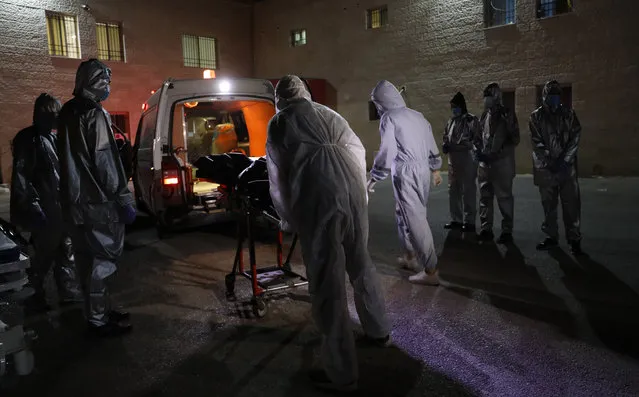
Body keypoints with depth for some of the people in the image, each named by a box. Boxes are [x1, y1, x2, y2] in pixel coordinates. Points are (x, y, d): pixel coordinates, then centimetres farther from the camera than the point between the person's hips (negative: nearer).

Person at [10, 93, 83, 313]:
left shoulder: (54, 138, 14)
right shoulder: (28, 139, -10)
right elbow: (20, 177, -15)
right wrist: (33, 207, -18)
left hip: (61, 207, 8)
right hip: (45, 211, -8)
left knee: (66, 251, 13)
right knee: (45, 255, 1)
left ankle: (68, 291, 23)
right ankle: (36, 295, 17)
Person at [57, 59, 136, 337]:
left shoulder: (68, 111, 14)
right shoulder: (95, 114, -15)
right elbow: (106, 161, -20)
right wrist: (124, 200, -16)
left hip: (76, 198, 9)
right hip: (97, 200, -9)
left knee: (88, 258, 15)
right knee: (103, 258, -2)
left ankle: (99, 310, 28)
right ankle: (99, 319, 5)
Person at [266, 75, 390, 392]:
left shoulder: (278, 123, 14)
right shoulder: (329, 114, 25)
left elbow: (278, 178, 13)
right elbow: (359, 151, 25)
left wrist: (287, 220, 25)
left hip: (317, 198, -5)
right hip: (353, 189, 5)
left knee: (327, 280, 1)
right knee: (361, 263, 23)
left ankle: (341, 372, 9)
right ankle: (379, 331, 42)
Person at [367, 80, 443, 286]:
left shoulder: (389, 117, -6)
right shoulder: (417, 115, 16)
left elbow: (387, 151, -15)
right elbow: (431, 145, 20)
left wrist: (374, 177, -9)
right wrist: (435, 169, 30)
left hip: (406, 173, -8)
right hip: (423, 171, 8)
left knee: (415, 219, -6)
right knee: (407, 214, 20)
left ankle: (431, 271, -5)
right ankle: (410, 256, 31)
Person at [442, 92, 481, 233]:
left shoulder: (471, 120, -7)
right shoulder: (451, 121, 15)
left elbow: (474, 141, -14)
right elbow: (446, 137, 24)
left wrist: (452, 146, -19)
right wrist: (445, 145, 0)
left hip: (467, 160, -7)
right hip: (453, 161, 8)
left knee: (468, 191, -2)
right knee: (453, 191, 12)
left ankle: (469, 221, 5)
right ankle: (456, 219, 22)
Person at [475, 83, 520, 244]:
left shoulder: (507, 114, -3)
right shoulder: (484, 115, 12)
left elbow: (514, 139, -7)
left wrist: (495, 155, -15)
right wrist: (478, 150, 1)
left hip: (502, 164, -5)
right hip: (484, 163, 6)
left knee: (504, 197, 0)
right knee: (485, 197, 9)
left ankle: (507, 231, 9)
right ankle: (486, 229, 18)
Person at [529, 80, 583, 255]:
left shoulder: (569, 114, 8)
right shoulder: (536, 116, 5)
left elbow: (575, 138, 2)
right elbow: (537, 143, -2)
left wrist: (564, 160, -10)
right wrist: (549, 163, -11)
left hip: (567, 167, 0)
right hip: (545, 168, 0)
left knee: (571, 204, -1)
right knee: (548, 204, 7)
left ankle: (574, 239, 8)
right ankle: (551, 237, 18)